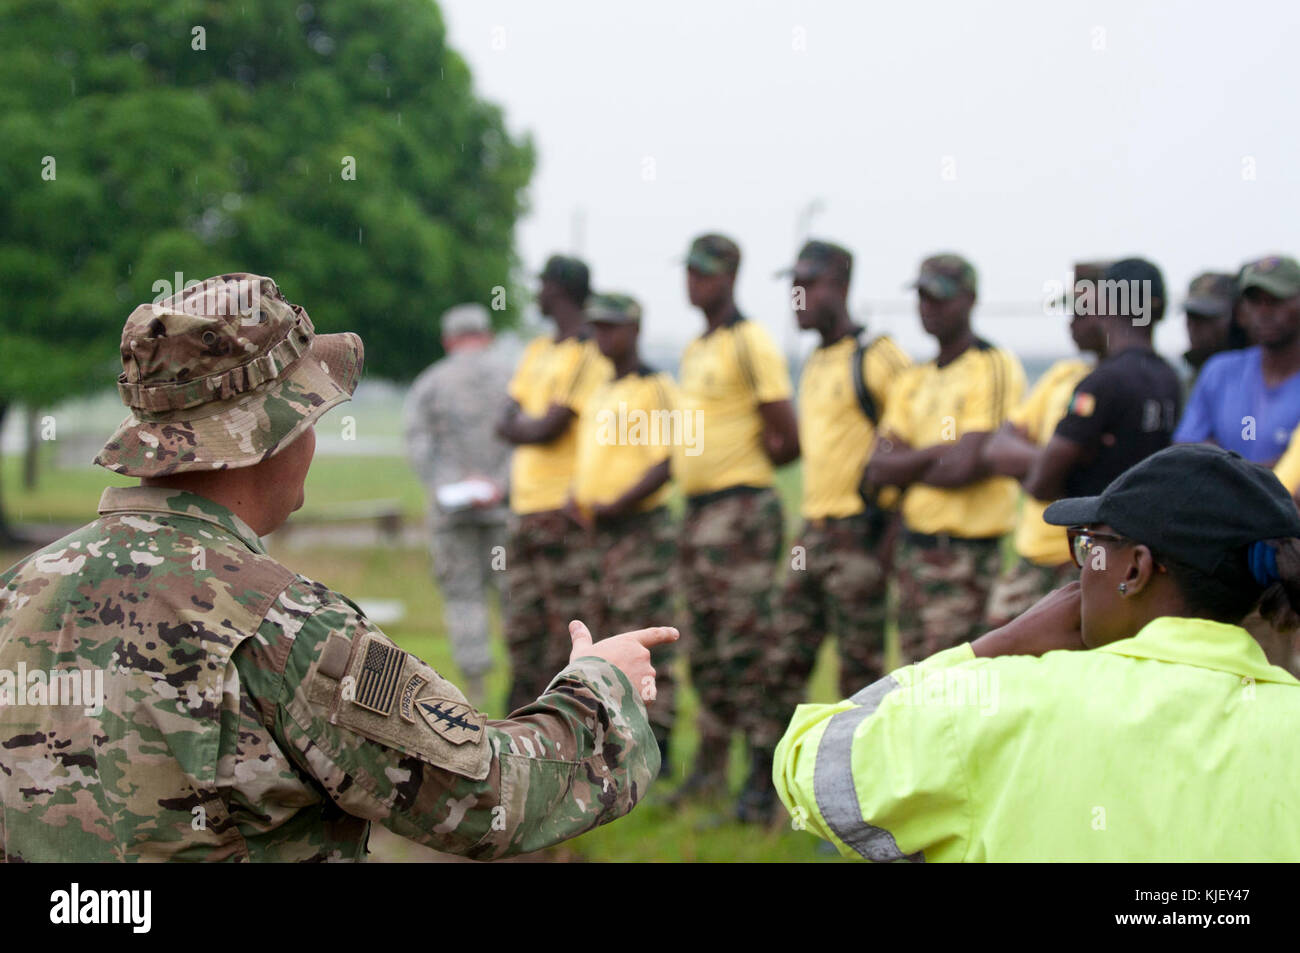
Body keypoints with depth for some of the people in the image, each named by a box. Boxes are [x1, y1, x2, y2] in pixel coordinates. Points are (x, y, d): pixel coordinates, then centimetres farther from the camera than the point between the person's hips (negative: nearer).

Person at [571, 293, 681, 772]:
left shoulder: (655, 389, -8)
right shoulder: (599, 394, 19)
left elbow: (668, 462, -16)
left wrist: (617, 504, -19)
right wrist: (578, 495, 8)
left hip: (642, 530, -9)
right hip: (599, 534, 9)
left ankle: (655, 746, -7)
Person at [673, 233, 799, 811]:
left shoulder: (750, 345, -11)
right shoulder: (695, 350, 17)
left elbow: (788, 440, -14)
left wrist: (745, 468, 0)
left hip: (740, 510, -9)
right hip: (697, 511, 10)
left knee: (745, 648, -9)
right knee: (705, 650, 14)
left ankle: (765, 779, -5)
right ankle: (710, 769, 21)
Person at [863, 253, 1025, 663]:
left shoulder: (994, 368, -8)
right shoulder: (913, 381, 16)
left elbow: (964, 467, -16)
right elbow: (878, 467, 6)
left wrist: (902, 466, 0)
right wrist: (937, 455, -8)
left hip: (965, 550, -8)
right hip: (914, 547, 8)